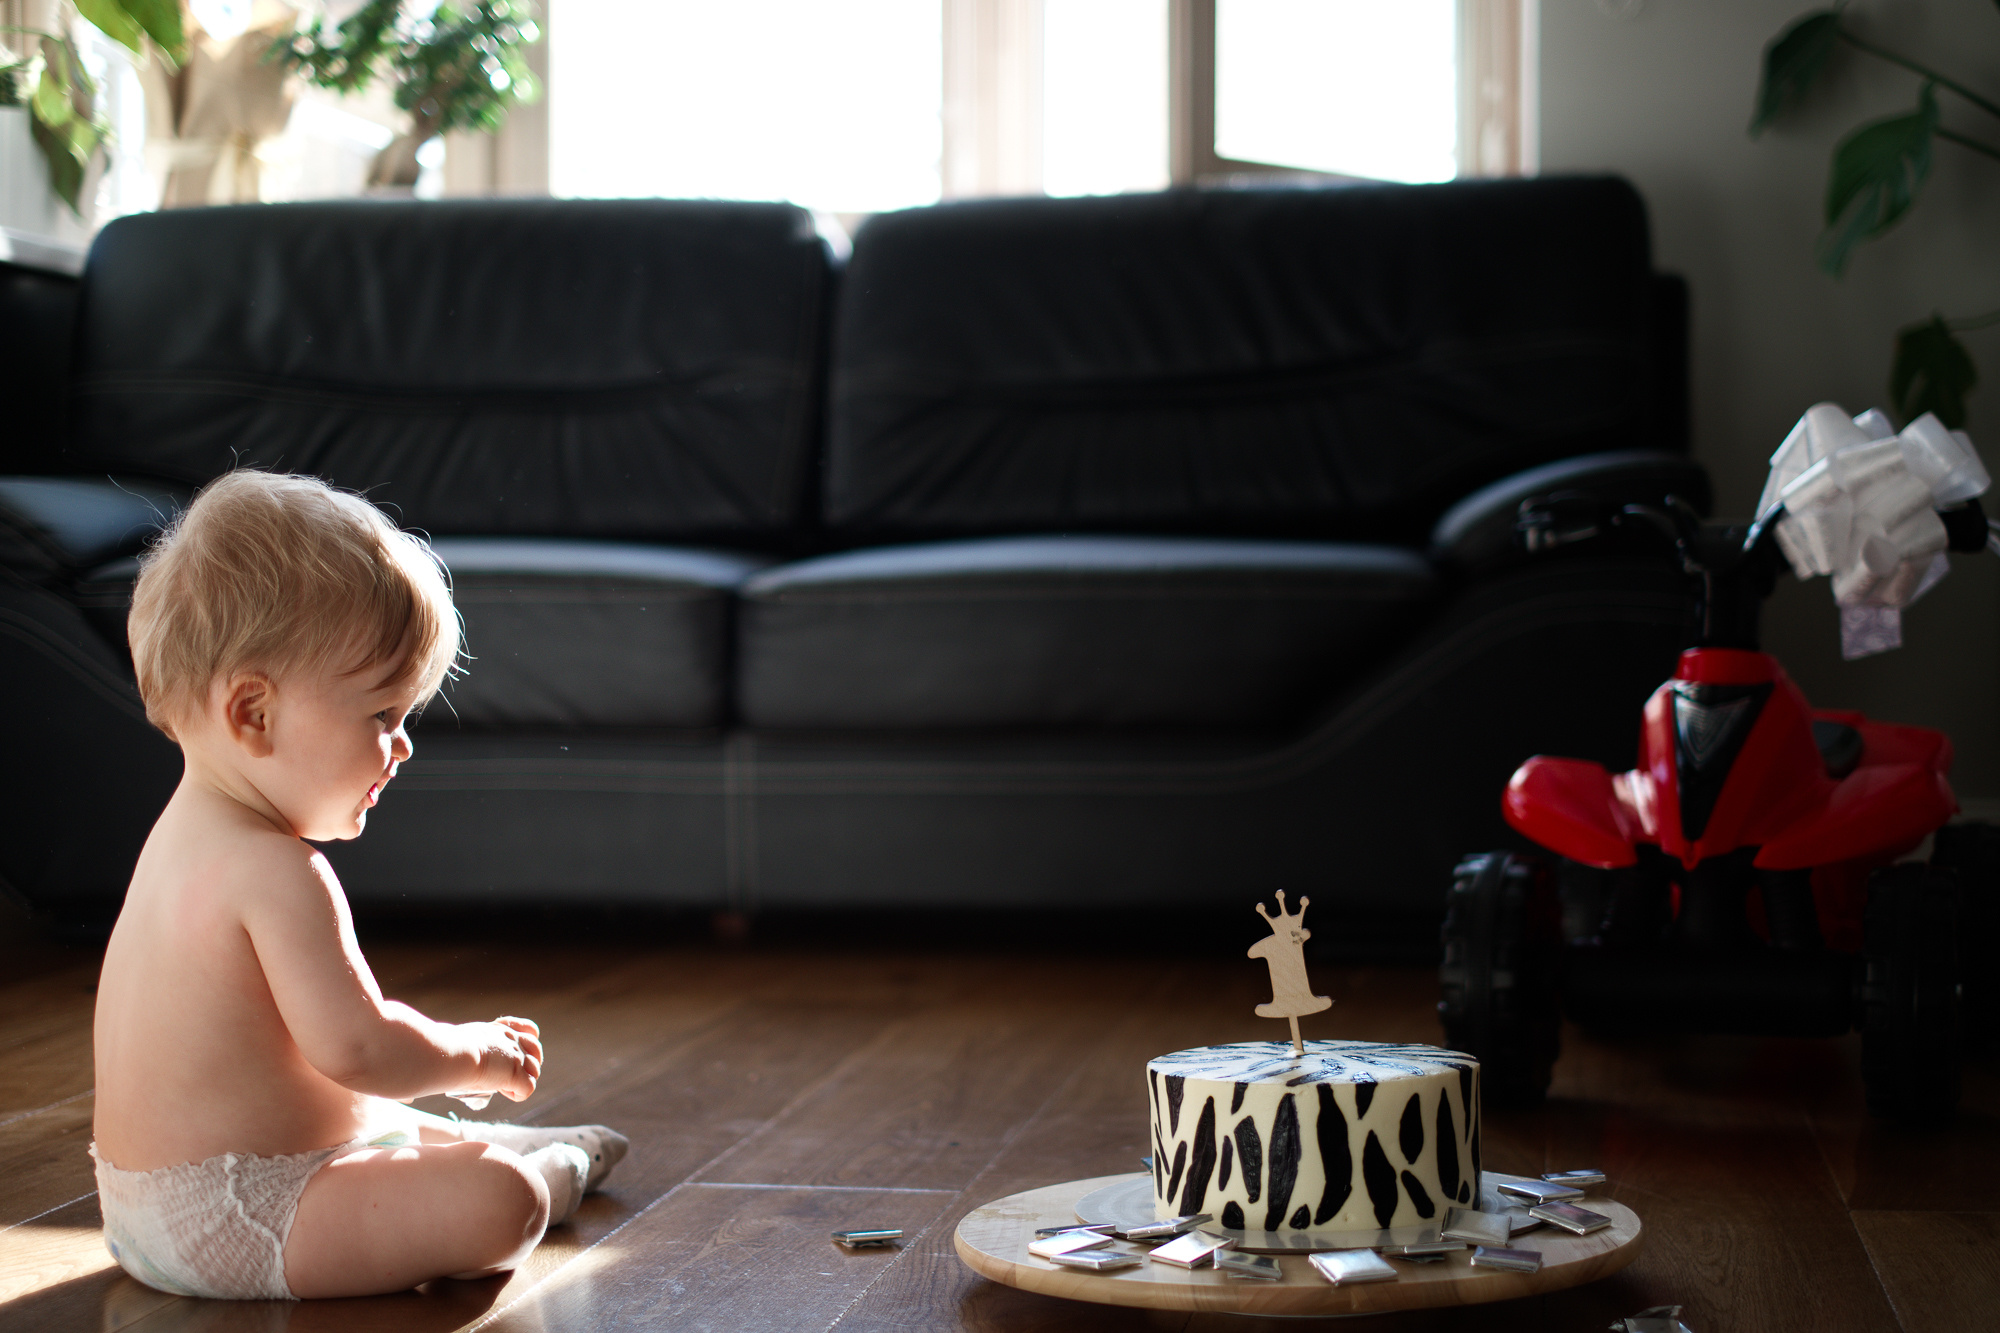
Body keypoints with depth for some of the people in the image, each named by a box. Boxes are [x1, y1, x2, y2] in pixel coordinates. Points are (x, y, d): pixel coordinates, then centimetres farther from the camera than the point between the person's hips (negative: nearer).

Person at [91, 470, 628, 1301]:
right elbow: (356, 1047, -27)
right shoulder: (276, 872, -25)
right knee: (495, 1202, -13)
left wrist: (437, 1044, 14)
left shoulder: (190, 836, 10)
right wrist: (472, 1054, -9)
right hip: (225, 1226, -12)